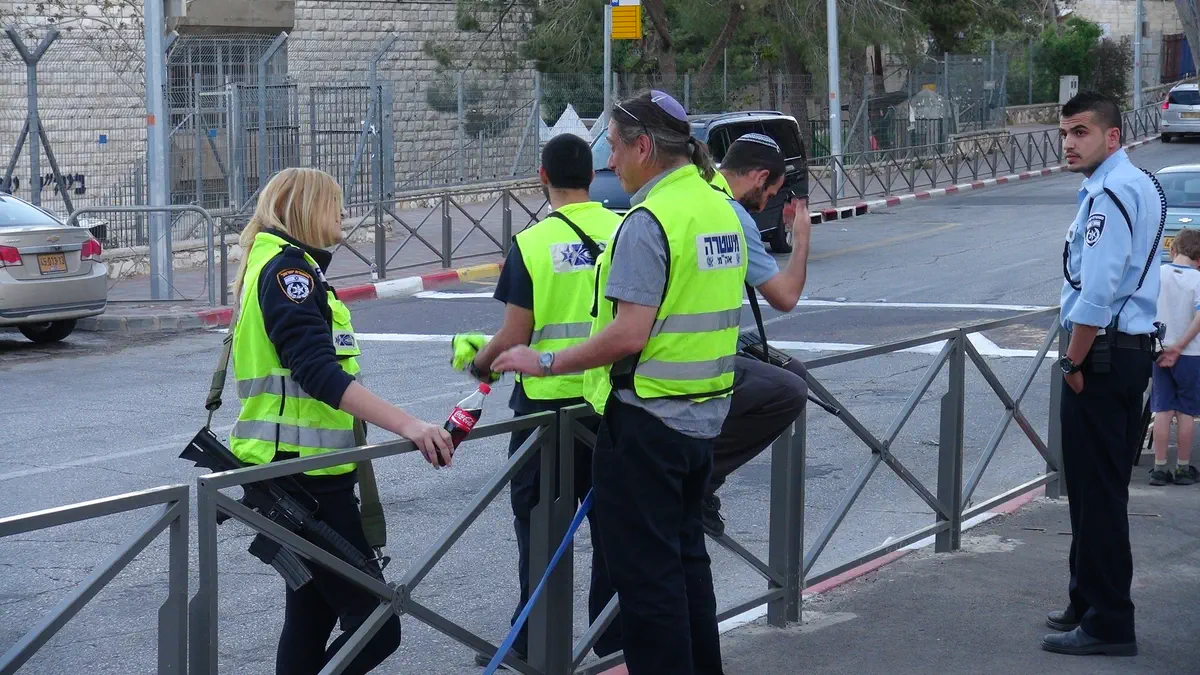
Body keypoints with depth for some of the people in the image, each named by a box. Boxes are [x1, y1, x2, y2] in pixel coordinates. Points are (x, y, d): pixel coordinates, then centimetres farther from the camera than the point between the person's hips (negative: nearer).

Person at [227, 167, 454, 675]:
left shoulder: (289, 267, 20)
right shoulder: (287, 268, -13)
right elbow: (319, 372, -25)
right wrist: (406, 425, -32)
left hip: (302, 474, 11)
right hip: (302, 476, -11)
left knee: (312, 613, 13)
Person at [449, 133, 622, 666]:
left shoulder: (532, 243, -11)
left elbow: (516, 335, -11)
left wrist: (477, 361, 7)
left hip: (548, 400, -3)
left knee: (539, 522, 7)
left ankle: (534, 643, 13)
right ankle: (615, 635, 20)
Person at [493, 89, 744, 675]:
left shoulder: (649, 222, -19)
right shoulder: (720, 209, 9)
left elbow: (629, 335, -24)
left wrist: (546, 362, -16)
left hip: (646, 417, -9)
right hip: (703, 415, 9)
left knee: (645, 572, -1)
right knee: (686, 556, 20)